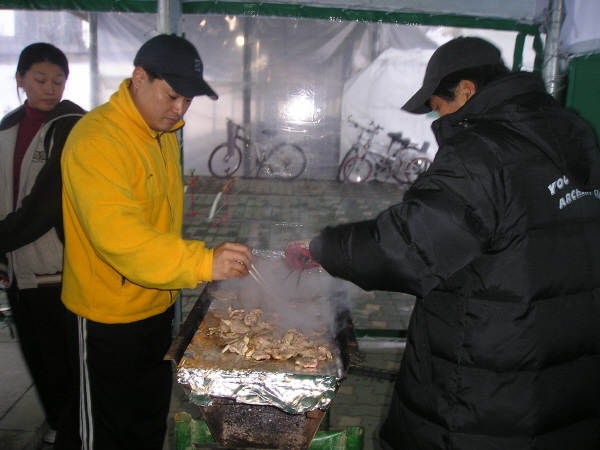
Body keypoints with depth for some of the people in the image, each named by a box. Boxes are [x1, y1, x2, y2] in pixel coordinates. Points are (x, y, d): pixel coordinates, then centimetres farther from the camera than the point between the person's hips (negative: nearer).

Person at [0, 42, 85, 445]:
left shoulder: (72, 127, -10)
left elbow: (46, 202, -18)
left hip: (57, 271, -6)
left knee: (61, 362, 5)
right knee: (37, 357, 17)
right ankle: (57, 426, 36)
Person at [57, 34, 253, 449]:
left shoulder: (164, 133, 6)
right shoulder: (96, 139, -24)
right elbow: (117, 234, -36)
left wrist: (185, 270, 13)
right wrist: (203, 263, -41)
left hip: (157, 304, 8)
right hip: (108, 315, -8)